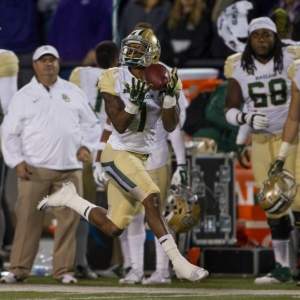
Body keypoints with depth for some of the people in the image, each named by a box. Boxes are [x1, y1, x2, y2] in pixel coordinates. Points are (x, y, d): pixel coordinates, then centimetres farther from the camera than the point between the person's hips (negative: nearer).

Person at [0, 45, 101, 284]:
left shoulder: (74, 93, 14)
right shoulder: (23, 96, 9)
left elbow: (92, 124, 20)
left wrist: (87, 146, 3)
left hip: (70, 169, 2)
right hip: (34, 169, -2)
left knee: (68, 219, -1)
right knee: (28, 218, -5)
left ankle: (64, 270, 5)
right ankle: (19, 269, -1)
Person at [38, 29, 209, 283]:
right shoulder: (115, 79, -8)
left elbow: (170, 125, -8)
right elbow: (119, 124, -14)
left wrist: (170, 95, -23)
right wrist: (134, 102, -31)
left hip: (141, 157, 5)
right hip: (118, 154, -5)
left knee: (113, 228, 7)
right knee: (152, 199, -25)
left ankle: (69, 198, 29)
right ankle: (179, 263, -21)